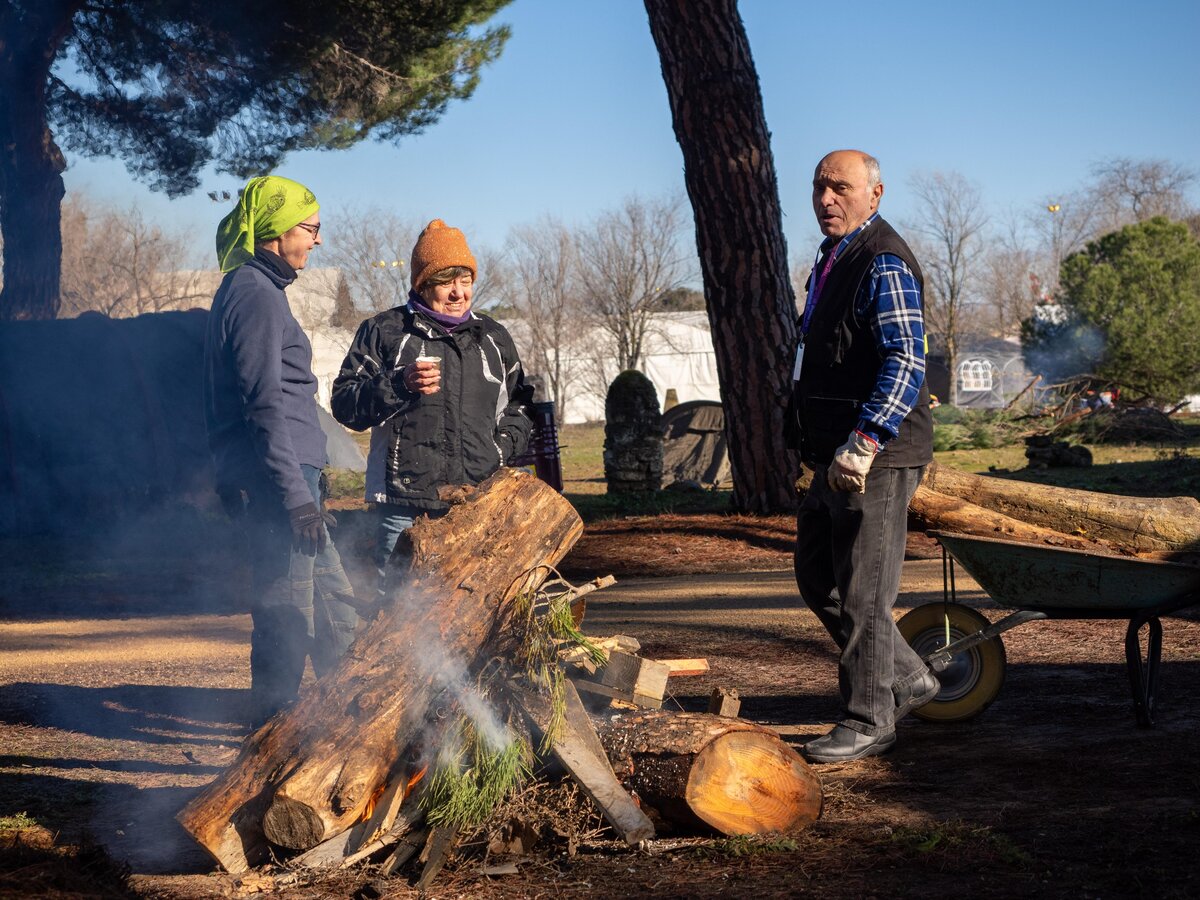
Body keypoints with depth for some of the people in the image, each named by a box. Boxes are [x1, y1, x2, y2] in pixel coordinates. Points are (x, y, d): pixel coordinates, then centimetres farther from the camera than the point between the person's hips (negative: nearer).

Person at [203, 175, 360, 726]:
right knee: (287, 615, -5)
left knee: (333, 601, 15)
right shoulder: (257, 296, -14)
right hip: (274, 483, -10)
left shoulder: (247, 290, 18)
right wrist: (296, 495, -22)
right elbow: (265, 406, -21)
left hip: (283, 482, 10)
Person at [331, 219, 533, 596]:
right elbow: (344, 404, 1)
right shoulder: (384, 331, 7)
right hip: (406, 510, -3)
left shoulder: (493, 337, 19)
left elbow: (519, 404, 30)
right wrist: (400, 385, -14)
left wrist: (505, 444, 10)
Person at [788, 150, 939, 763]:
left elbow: (906, 363, -24)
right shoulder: (833, 257, 17)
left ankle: (869, 721, 6)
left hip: (876, 457, -10)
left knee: (862, 591, -5)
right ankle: (907, 678, 27)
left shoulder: (884, 263, -15)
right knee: (816, 575, 16)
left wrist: (863, 442, -31)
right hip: (836, 453, 10)